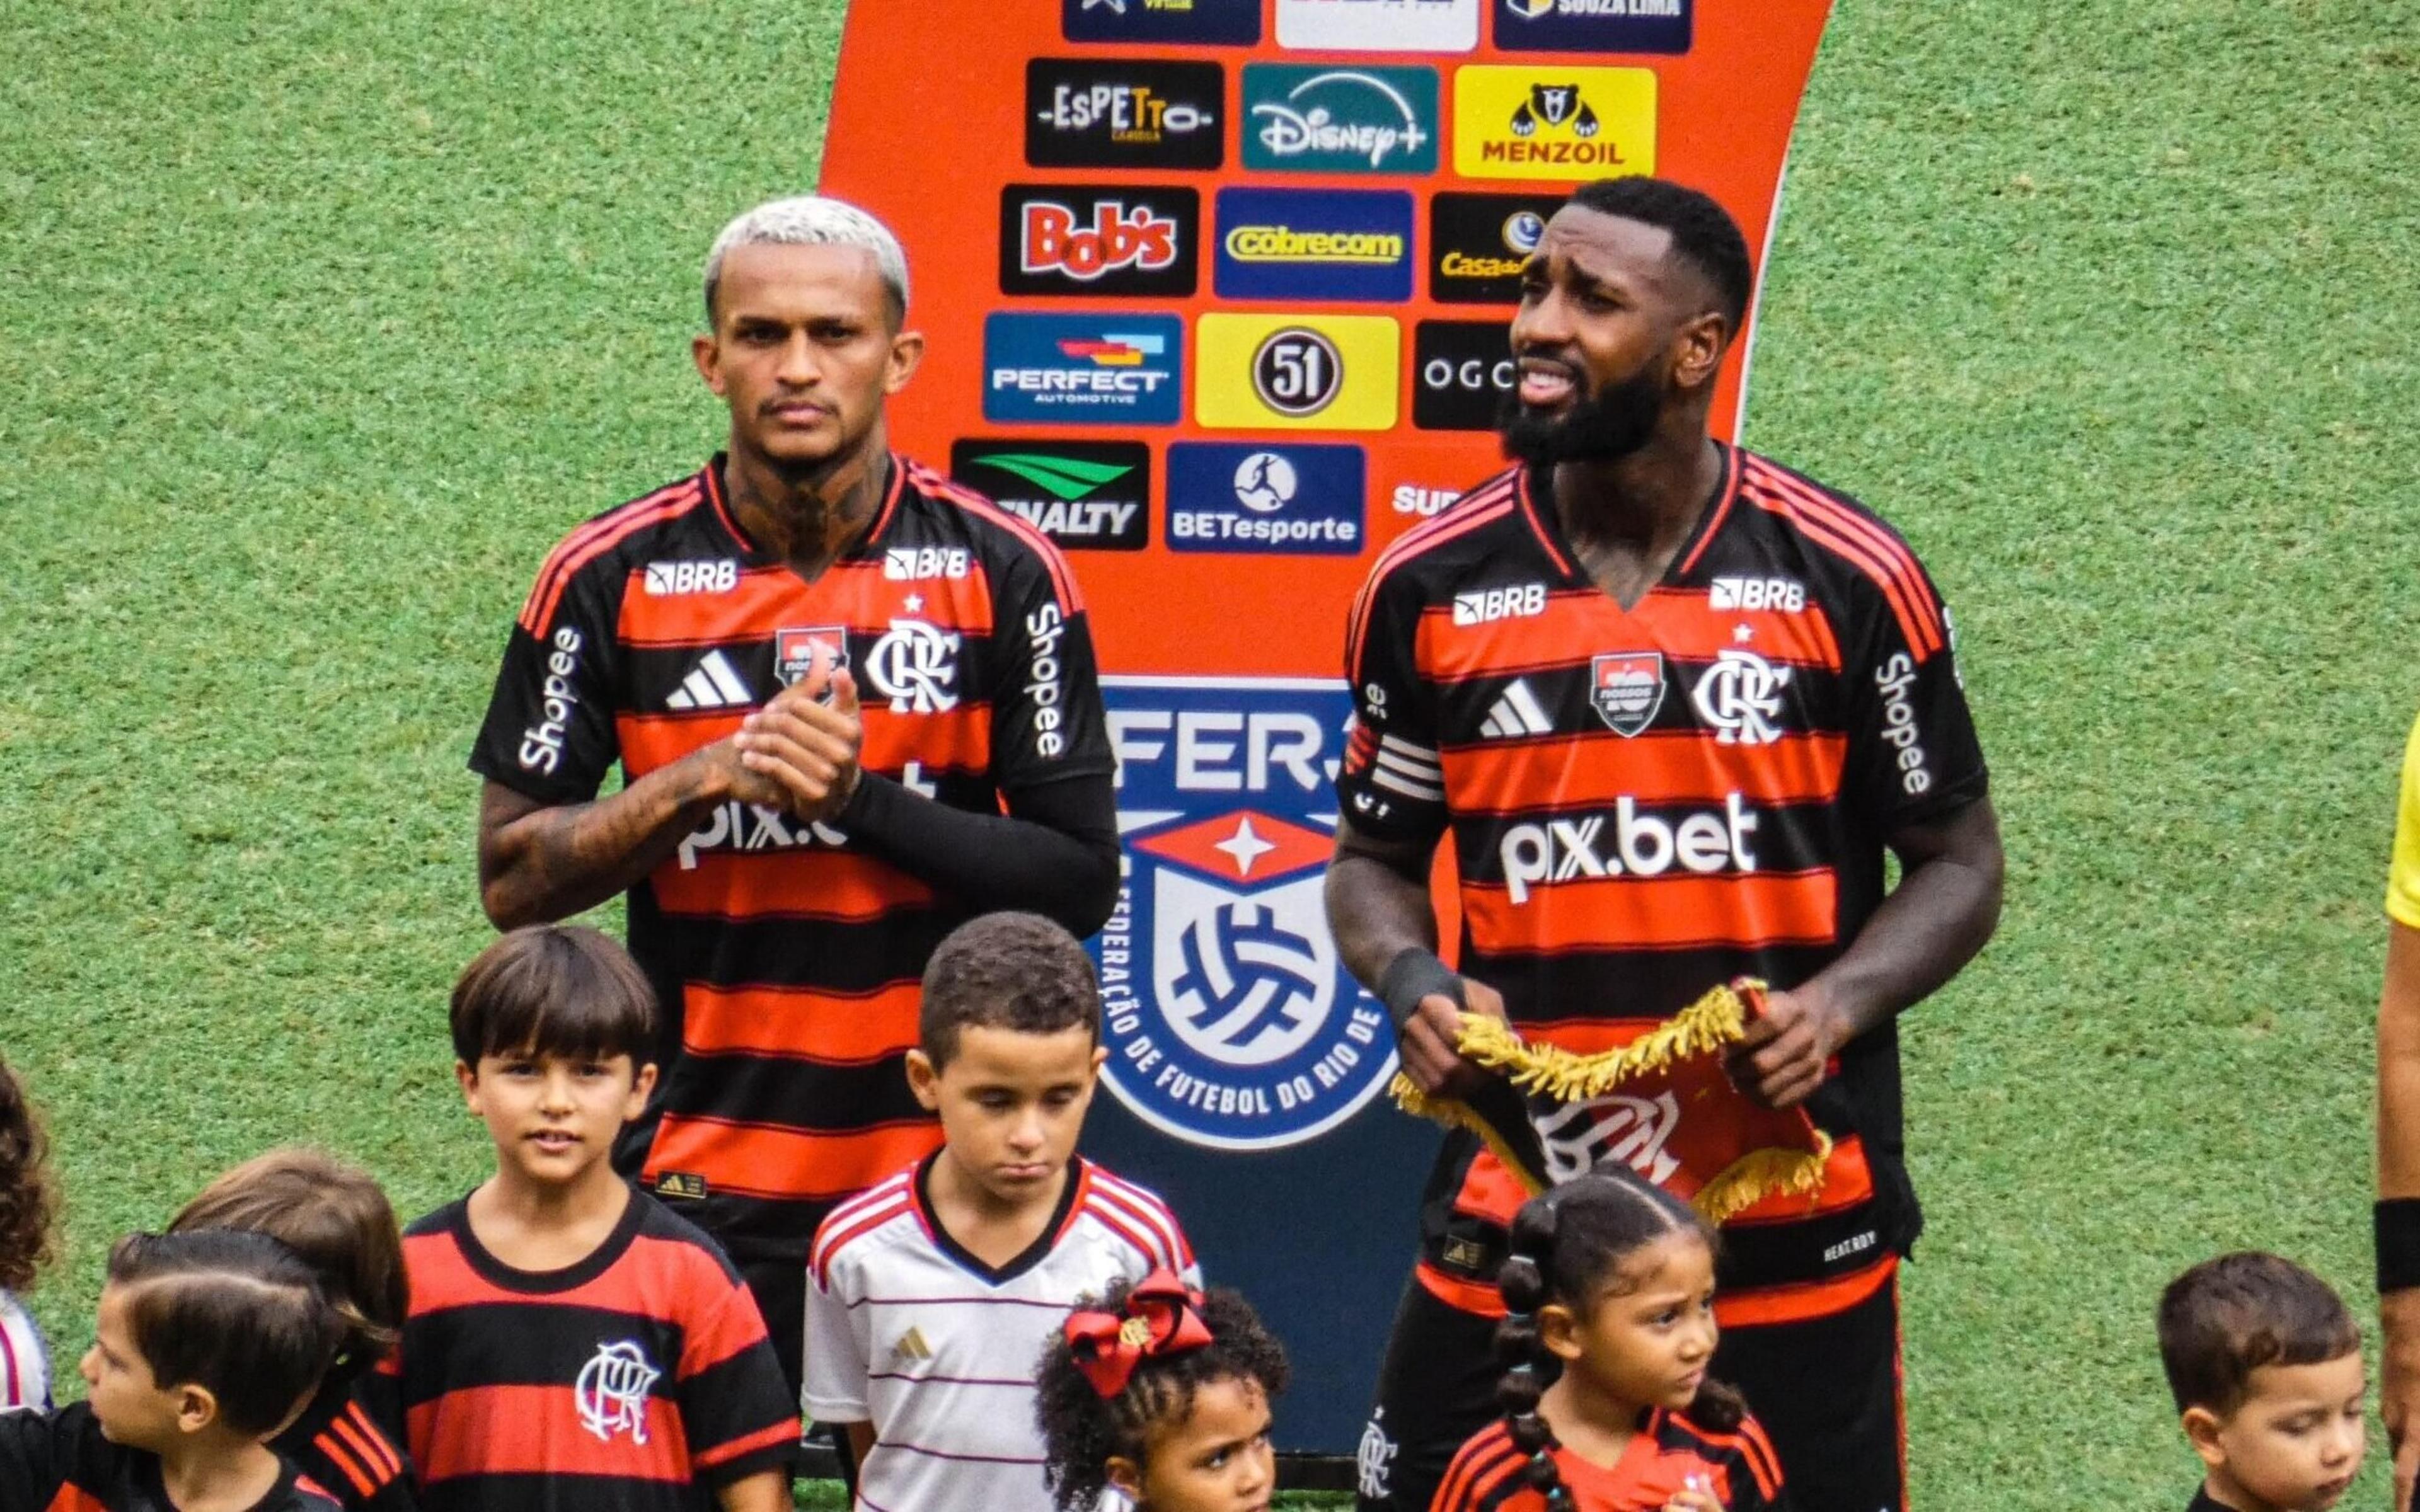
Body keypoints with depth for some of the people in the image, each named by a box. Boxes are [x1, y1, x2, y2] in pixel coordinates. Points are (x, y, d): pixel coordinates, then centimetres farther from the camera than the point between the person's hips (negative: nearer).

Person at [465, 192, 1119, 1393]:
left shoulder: (1003, 573, -2)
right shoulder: (610, 580, 0)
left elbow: (1080, 881, -3)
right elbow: (513, 876, 1)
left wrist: (862, 797, -16)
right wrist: (714, 774, -14)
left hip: (945, 1179, 0)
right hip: (698, 1181, 0)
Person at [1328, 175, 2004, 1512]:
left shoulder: (1848, 582, -2)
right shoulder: (1430, 587, 3)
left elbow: (1957, 864, 5)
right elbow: (1374, 858, 14)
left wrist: (1833, 1005, -14)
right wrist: (1414, 983, -8)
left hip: (1792, 1236, -1)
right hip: (1506, 1232, 1)